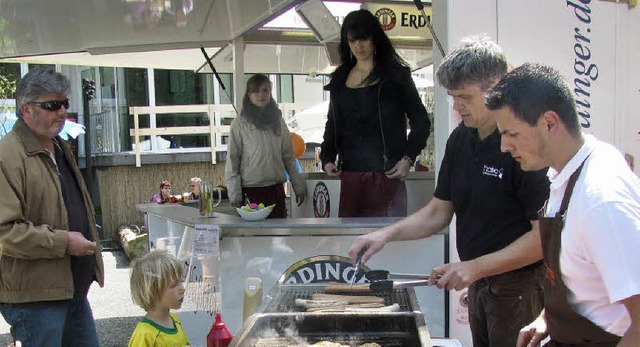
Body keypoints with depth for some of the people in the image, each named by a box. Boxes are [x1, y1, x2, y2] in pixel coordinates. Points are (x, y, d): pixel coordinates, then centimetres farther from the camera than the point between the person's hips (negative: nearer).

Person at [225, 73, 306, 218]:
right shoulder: (240, 124, -1)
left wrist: (299, 187, 11)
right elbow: (232, 162, -2)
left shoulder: (278, 121, 11)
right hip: (251, 191, -3)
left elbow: (289, 157, 14)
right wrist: (235, 196, -7)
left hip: (276, 190, 3)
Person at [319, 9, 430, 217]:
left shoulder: (395, 75, 4)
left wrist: (408, 158, -6)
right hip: (350, 175, 4)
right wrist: (327, 158, 8)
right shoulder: (340, 79, 17)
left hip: (386, 176, -4)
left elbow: (421, 121, 5)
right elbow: (332, 124, 23)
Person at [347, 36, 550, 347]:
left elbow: (545, 235, -21)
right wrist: (387, 234, -2)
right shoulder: (460, 139, 5)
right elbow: (439, 212, 11)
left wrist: (476, 267, -21)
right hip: (479, 284, 7)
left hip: (520, 288, -7)